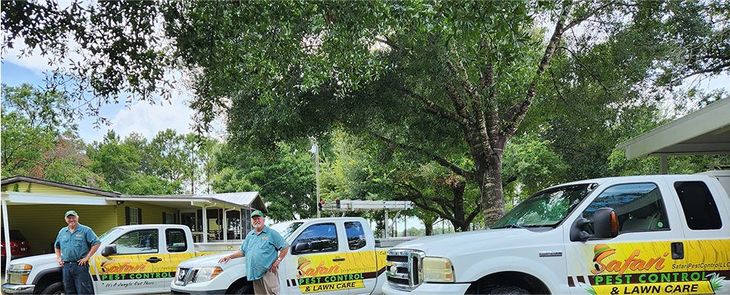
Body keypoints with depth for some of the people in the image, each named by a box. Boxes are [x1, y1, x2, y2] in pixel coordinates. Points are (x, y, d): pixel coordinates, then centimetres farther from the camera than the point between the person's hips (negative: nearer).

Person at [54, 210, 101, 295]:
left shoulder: (85, 230, -2)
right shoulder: (62, 232, 16)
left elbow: (96, 243, -8)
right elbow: (57, 246, 30)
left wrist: (87, 257, -12)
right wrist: (58, 258, 14)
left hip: (80, 265, -6)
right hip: (66, 266, 6)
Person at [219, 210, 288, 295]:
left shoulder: (272, 233, 1)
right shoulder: (249, 235, 20)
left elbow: (285, 247, -1)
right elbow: (242, 251, 24)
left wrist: (278, 260, -9)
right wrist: (230, 256, 12)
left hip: (268, 272, -6)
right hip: (255, 274, 6)